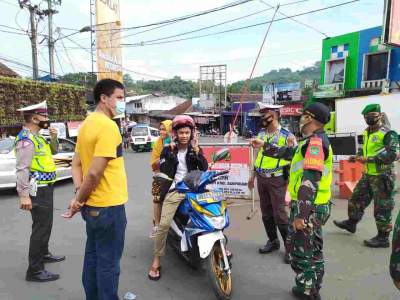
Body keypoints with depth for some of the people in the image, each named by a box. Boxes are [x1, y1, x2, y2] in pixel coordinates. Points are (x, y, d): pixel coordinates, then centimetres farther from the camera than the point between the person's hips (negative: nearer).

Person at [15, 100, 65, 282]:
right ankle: (35, 271, 4)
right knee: (41, 227, -5)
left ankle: (44, 254, 41)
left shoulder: (37, 137, 12)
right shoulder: (26, 139, -18)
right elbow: (22, 169, -25)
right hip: (38, 190, -10)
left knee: (44, 225, 23)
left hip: (45, 188, 10)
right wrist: (24, 195, -29)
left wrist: (53, 137, 3)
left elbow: (53, 151, 21)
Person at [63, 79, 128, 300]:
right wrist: (80, 199, -10)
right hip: (108, 206, -9)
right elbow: (94, 173, -24)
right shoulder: (108, 126, -19)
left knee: (92, 257, 20)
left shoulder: (87, 123, 9)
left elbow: (76, 164, 9)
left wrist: (79, 195, -1)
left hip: (93, 205, 9)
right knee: (108, 263, 6)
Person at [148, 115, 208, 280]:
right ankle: (156, 260, 2)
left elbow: (204, 168, -2)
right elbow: (163, 170, -7)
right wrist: (171, 152, -14)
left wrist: (196, 151, -14)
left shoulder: (195, 149, 10)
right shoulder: (168, 149, 5)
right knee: (164, 224, -14)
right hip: (174, 191, -2)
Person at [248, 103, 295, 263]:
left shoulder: (286, 136, -11)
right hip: (261, 178, 6)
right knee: (266, 213, 13)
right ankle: (273, 241, 29)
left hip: (276, 180, -6)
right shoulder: (261, 134, 8)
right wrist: (253, 175, 17)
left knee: (279, 214, -4)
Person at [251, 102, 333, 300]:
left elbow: (310, 181, -26)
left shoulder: (315, 142, -19)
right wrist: (265, 146, 30)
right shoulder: (314, 141, 13)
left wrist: (300, 215, -27)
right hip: (314, 207, 10)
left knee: (303, 253, 3)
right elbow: (289, 153, 27)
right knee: (312, 251, 21)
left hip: (310, 209, -10)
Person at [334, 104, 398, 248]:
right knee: (357, 199, 19)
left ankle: (383, 238, 13)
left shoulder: (388, 134, -16)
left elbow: (393, 155, -26)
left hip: (382, 176, -9)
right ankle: (351, 223, 37)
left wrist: (368, 159, -25)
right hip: (368, 174, 9)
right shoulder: (367, 133, 11)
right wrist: (357, 156, 8)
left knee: (382, 208, 0)